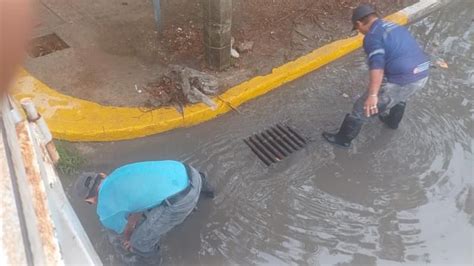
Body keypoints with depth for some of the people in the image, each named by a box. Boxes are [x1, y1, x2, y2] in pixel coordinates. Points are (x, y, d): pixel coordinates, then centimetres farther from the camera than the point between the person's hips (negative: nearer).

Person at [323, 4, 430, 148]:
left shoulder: (372, 36, -8)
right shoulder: (394, 26, 21)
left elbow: (377, 65, -22)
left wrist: (372, 95, -27)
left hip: (402, 80, -8)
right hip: (422, 74, 8)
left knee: (363, 107, 5)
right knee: (400, 96, 40)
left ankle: (343, 138, 17)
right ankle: (392, 121, 61)